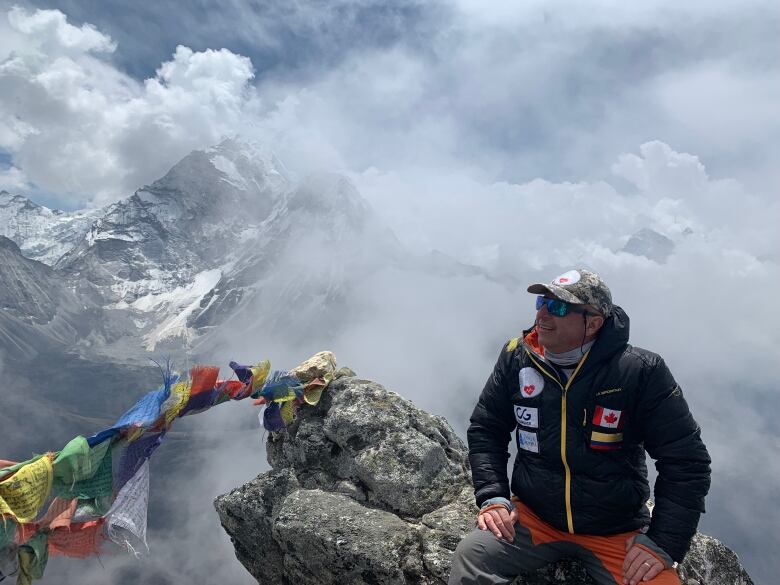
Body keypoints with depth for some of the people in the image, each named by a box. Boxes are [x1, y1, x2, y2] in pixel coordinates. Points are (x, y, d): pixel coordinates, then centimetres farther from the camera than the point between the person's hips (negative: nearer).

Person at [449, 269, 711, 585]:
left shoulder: (641, 372, -15)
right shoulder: (517, 359, -6)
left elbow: (687, 460, -9)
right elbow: (485, 430, 4)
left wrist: (663, 543, -12)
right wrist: (492, 497, -6)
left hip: (618, 532, 0)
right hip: (532, 516, 0)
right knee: (470, 556, -24)